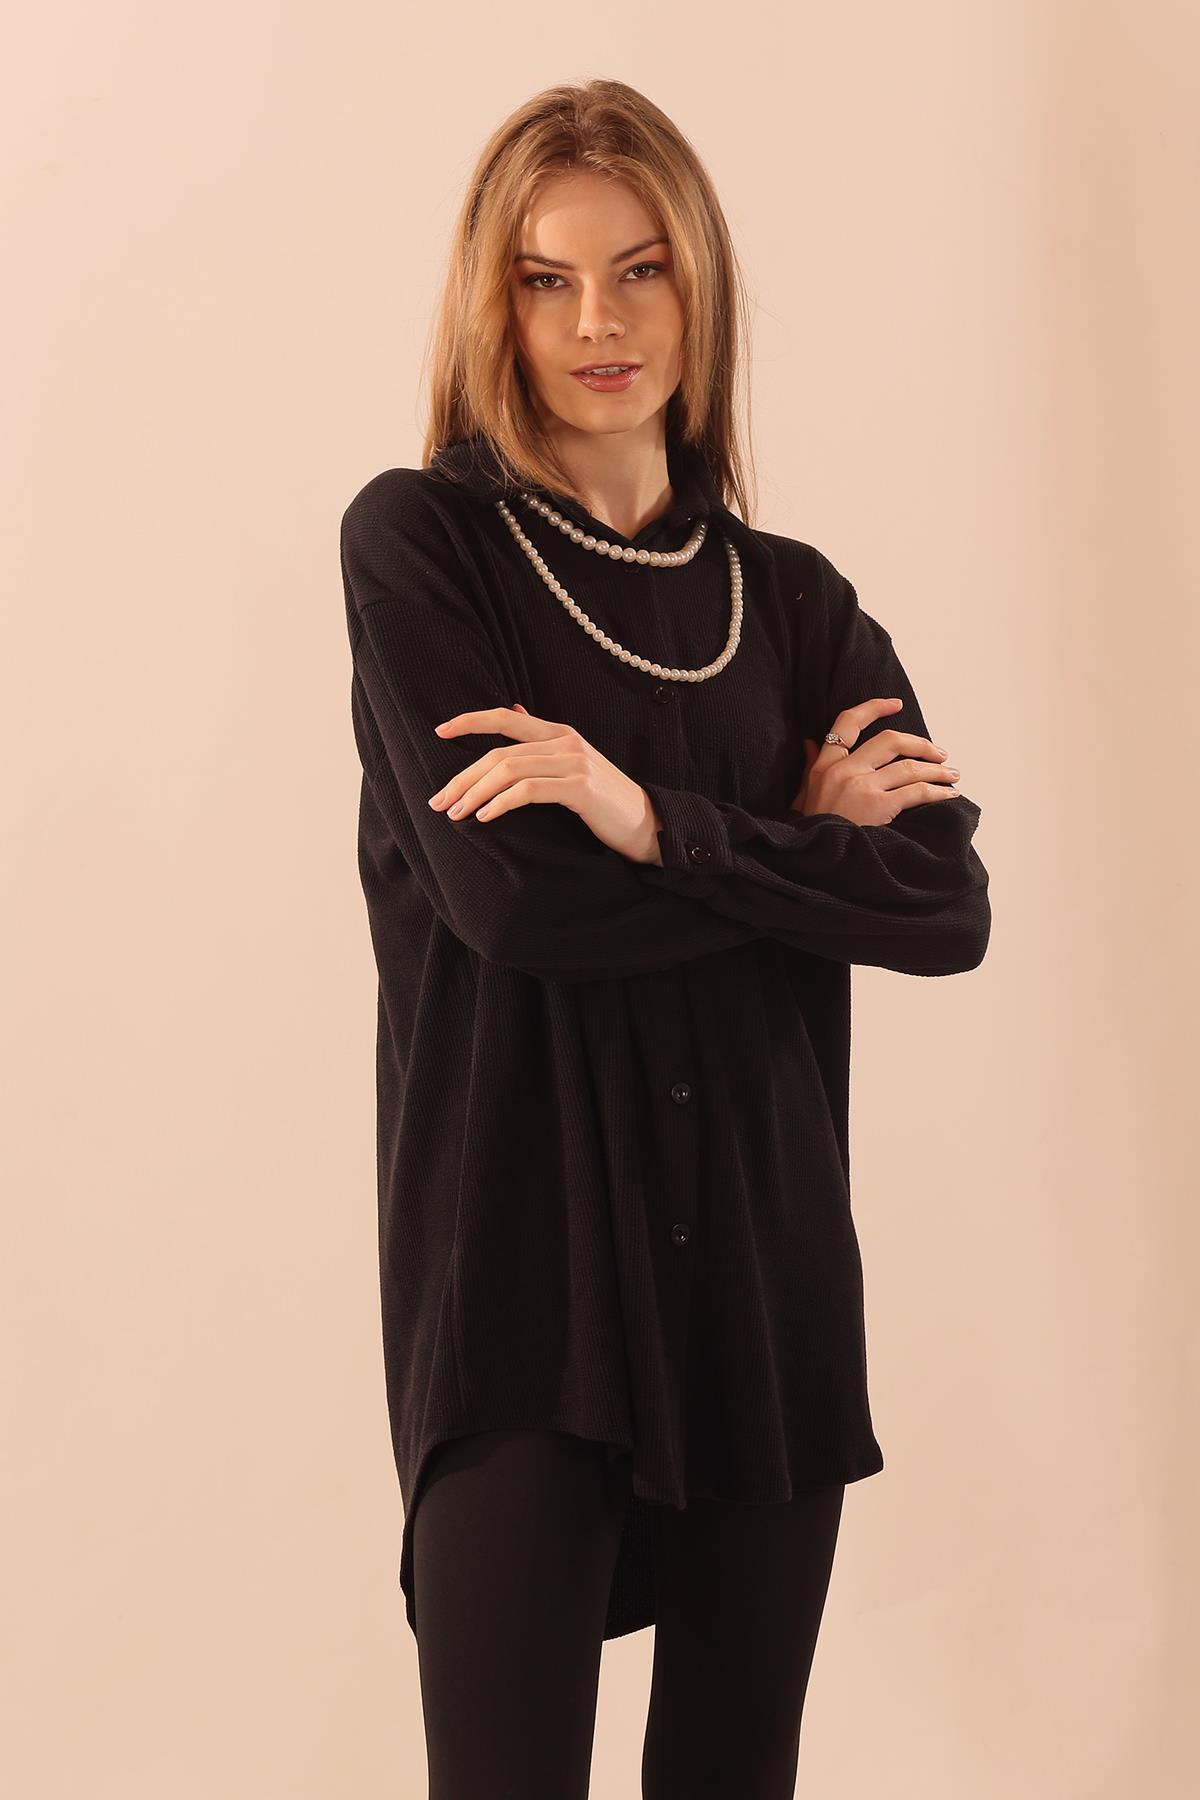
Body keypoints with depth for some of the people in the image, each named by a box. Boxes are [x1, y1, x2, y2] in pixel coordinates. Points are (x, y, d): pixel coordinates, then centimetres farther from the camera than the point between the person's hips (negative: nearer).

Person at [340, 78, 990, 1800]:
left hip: (766, 1264, 4)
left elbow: (950, 905, -3)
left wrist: (659, 818, -14)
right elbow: (512, 893, -13)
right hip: (520, 1271, -4)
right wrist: (798, 844, -4)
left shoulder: (792, 598, 10)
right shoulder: (418, 540, -1)